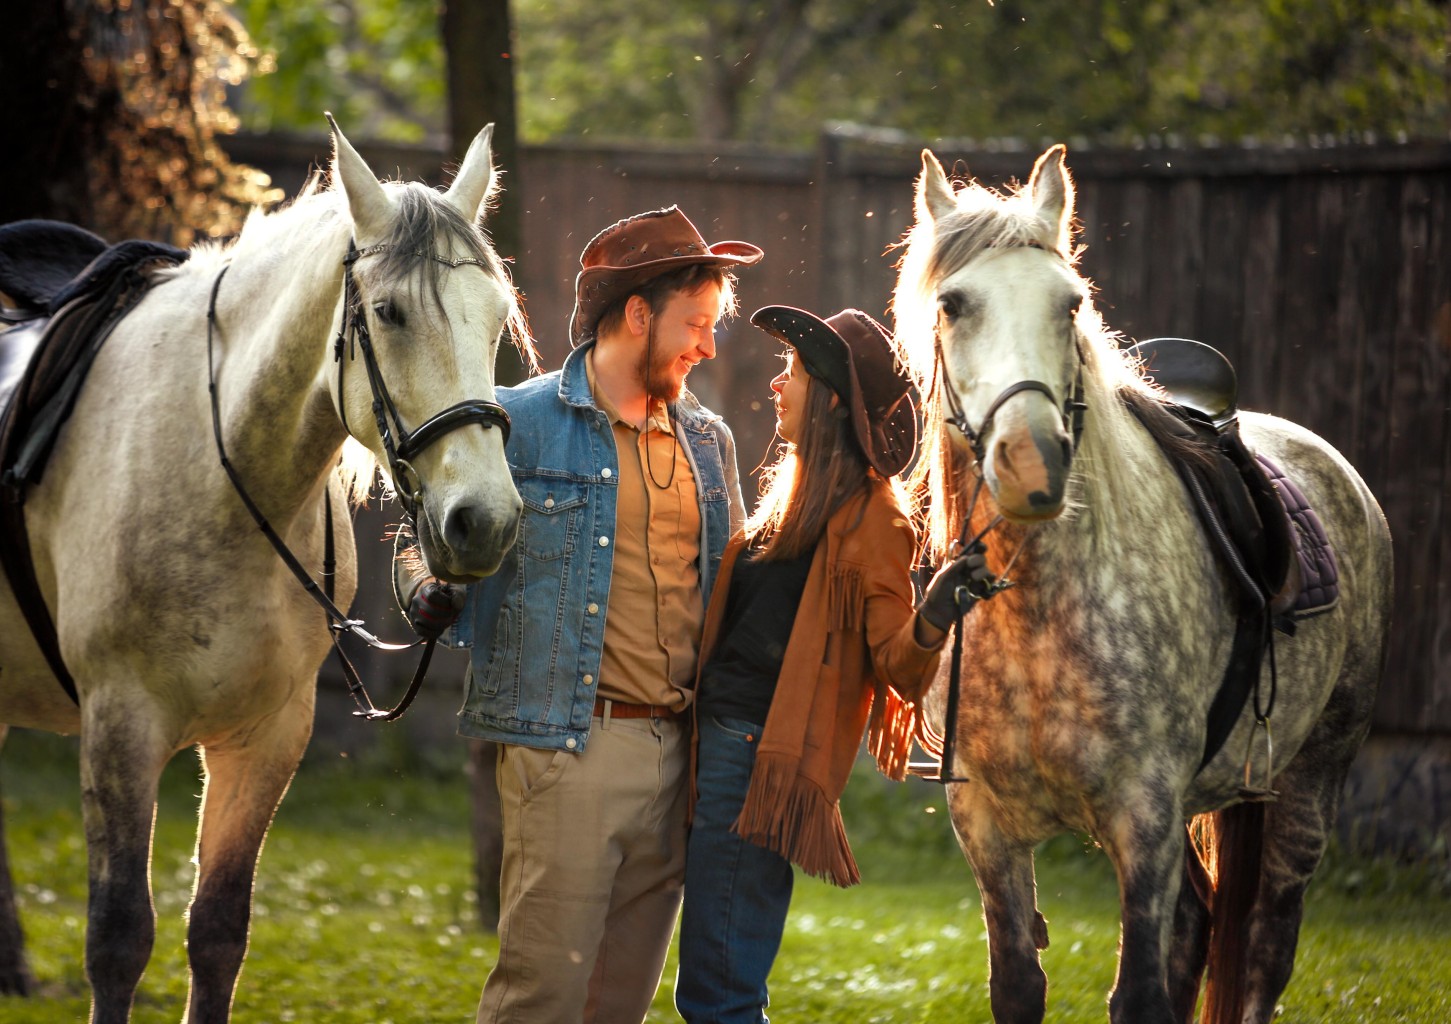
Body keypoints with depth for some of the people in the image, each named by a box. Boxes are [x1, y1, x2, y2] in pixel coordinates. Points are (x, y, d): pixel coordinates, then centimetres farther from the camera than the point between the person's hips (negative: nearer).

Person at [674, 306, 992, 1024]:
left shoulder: (869, 519, -9)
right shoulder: (793, 496, 17)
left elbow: (896, 666, -16)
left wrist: (931, 620, -36)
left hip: (758, 761, -9)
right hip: (715, 742, 9)